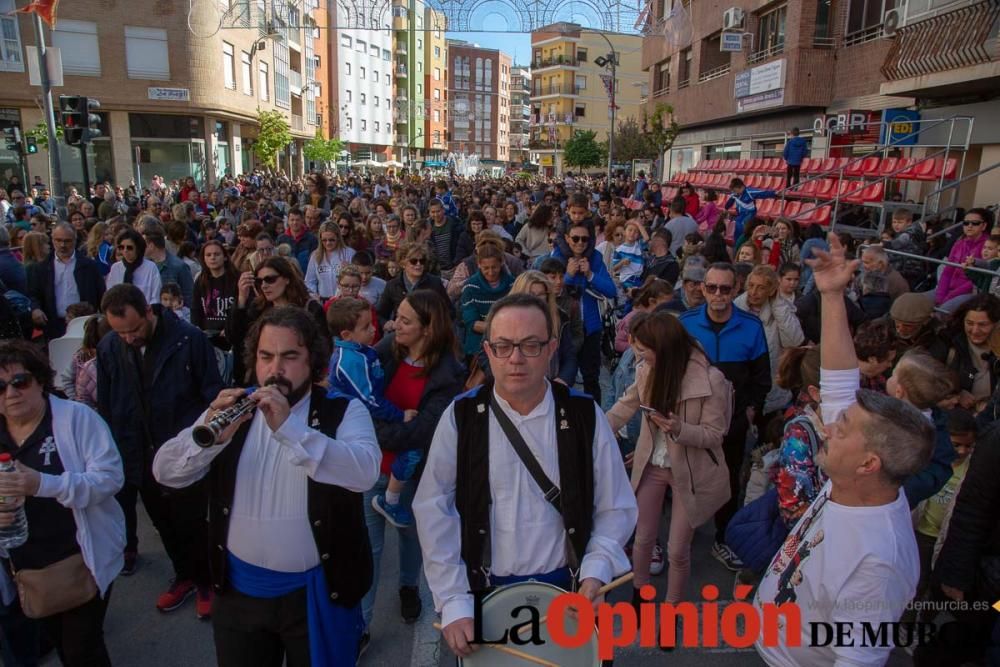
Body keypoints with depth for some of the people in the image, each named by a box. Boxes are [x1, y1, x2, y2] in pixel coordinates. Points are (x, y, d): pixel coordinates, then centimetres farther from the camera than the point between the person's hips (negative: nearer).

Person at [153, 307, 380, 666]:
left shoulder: (343, 411, -10)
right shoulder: (232, 410, 1)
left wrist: (289, 428, -35)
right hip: (239, 589, 3)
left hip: (316, 592, -3)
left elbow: (365, 471, -27)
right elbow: (166, 473, -7)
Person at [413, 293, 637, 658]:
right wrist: (453, 601, -14)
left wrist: (595, 571, -17)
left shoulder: (585, 415, -9)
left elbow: (616, 508, -2)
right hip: (483, 591, 0)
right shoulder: (461, 416, -10)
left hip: (565, 590, 1)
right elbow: (434, 509, -10)